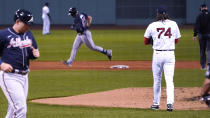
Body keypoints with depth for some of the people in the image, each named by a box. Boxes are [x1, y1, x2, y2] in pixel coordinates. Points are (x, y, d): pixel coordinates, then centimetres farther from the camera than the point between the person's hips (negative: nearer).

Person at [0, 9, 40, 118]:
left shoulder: (28, 34, 11)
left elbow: (33, 52, 19)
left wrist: (35, 53, -5)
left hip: (24, 76, 8)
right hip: (9, 77, -7)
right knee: (21, 109, -14)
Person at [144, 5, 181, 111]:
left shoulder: (152, 25, -2)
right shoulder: (173, 24, 1)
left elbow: (146, 42, 7)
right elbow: (176, 40, 12)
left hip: (157, 54, 0)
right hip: (170, 54, 0)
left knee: (157, 80, 13)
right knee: (169, 80, -4)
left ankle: (156, 103, 21)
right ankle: (170, 102, -20)